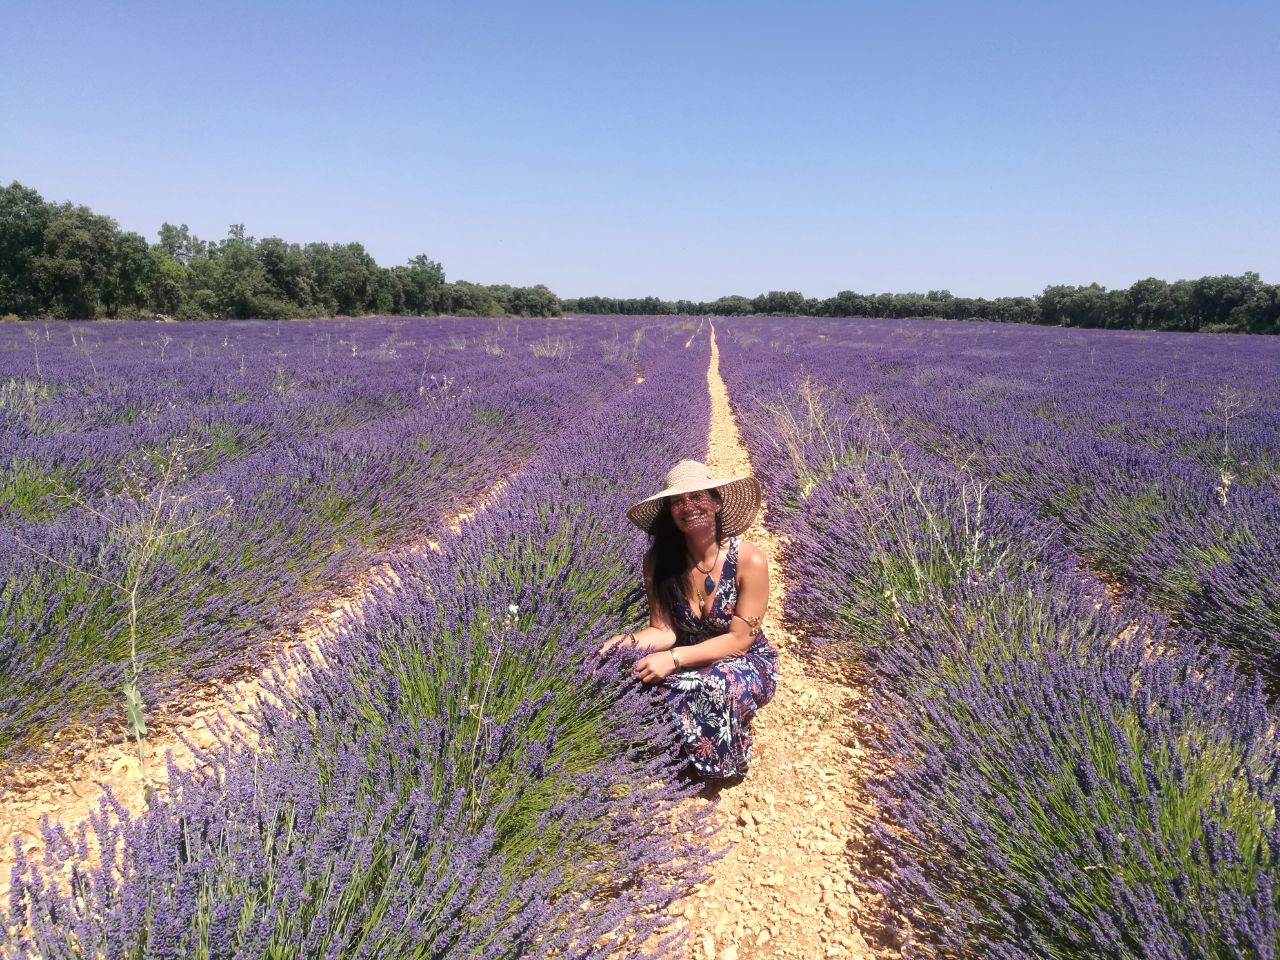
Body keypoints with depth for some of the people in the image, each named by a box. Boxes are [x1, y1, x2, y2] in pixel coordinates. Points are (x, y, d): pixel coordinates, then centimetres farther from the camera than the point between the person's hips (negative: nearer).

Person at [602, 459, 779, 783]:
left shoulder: (749, 559, -23)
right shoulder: (658, 560, -12)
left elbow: (739, 639, -20)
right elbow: (663, 630, -11)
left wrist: (675, 658, -30)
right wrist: (626, 644, -32)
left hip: (747, 662, -3)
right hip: (689, 661, 3)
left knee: (719, 686, -38)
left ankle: (719, 764, -6)